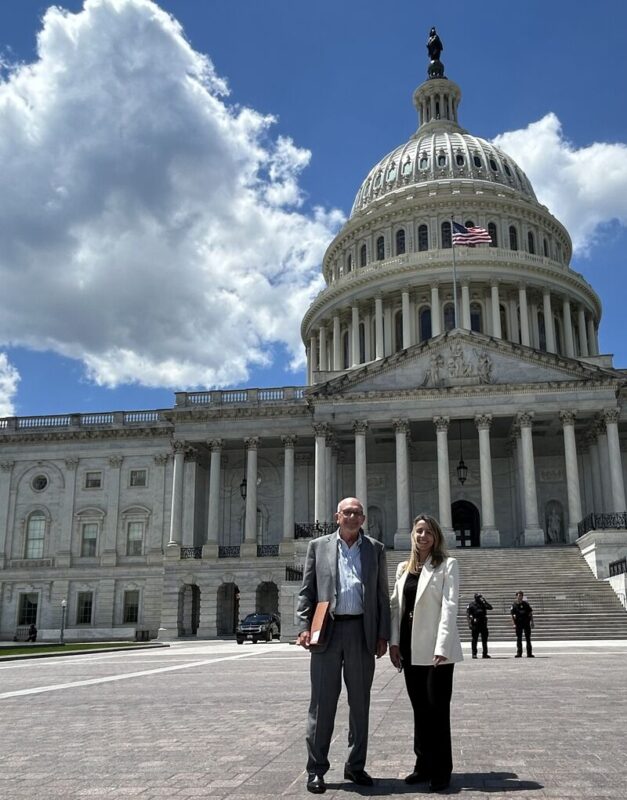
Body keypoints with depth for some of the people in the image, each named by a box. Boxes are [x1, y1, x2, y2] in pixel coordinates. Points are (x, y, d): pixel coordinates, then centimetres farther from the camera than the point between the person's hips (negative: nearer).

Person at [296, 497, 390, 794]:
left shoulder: (375, 549, 10)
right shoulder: (318, 546, 7)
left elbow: (382, 595, 9)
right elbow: (306, 591, 5)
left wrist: (382, 635, 2)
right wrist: (305, 627, -6)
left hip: (362, 632, 2)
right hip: (327, 631, -2)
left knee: (360, 702, 9)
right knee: (322, 702, 1)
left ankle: (355, 766, 21)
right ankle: (316, 769, 10)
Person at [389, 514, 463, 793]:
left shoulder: (447, 565, -3)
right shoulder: (403, 568, 13)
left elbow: (449, 606, -12)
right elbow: (396, 606, 13)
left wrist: (441, 647, -20)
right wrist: (394, 641, 3)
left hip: (436, 647, -5)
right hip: (411, 647, 5)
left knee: (438, 708, 0)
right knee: (420, 708, 13)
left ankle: (441, 770, 12)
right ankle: (424, 764, 24)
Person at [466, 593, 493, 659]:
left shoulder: (483, 604, 11)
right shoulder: (471, 605, 0)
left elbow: (490, 608, -3)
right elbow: (468, 615, -4)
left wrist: (485, 601, -10)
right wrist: (470, 623, -13)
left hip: (483, 624, 4)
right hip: (475, 624, -4)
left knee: (484, 639, 6)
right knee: (474, 640, 0)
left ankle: (485, 654, 13)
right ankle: (474, 654, 6)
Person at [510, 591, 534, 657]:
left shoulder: (526, 604, 4)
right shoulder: (514, 604, -1)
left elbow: (530, 613, 7)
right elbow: (512, 615, -1)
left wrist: (532, 622, 1)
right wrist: (513, 623, -10)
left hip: (526, 623, 1)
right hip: (518, 624, -1)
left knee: (528, 639, 5)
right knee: (519, 639, 3)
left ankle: (529, 653, 10)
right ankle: (519, 653, 8)